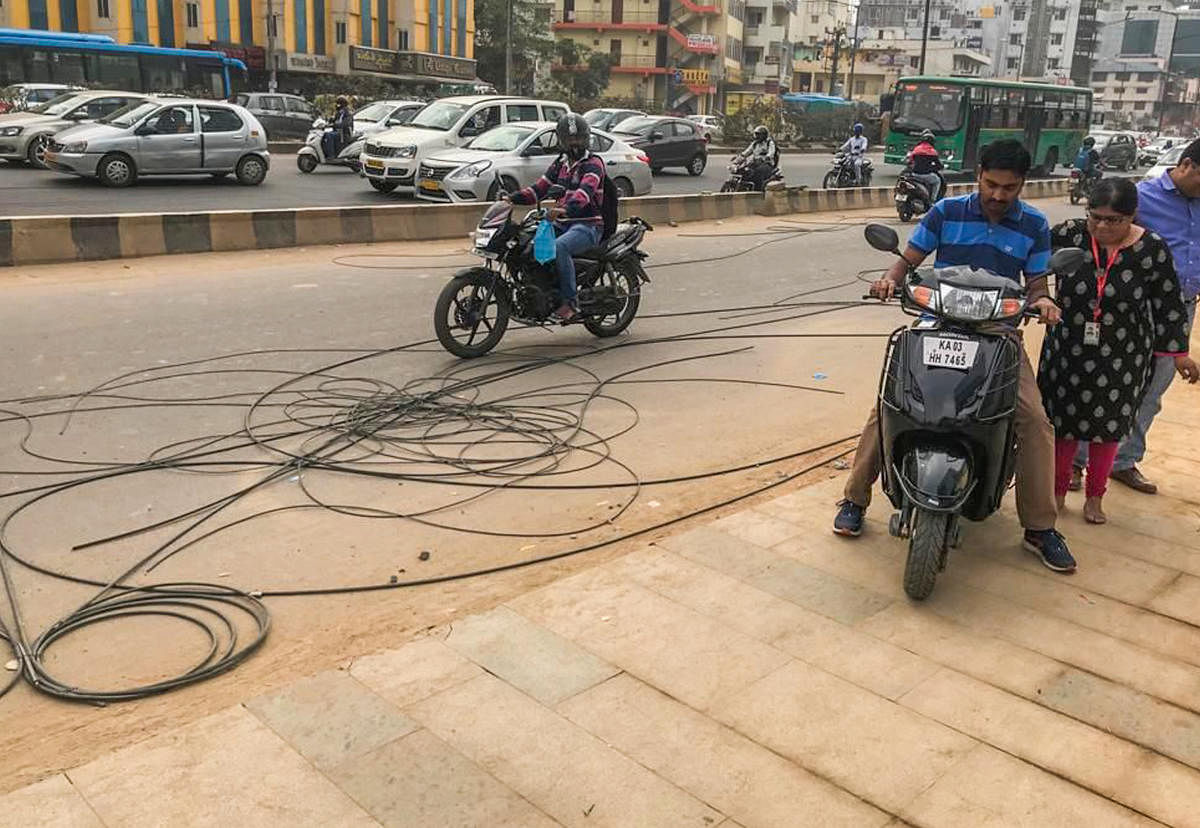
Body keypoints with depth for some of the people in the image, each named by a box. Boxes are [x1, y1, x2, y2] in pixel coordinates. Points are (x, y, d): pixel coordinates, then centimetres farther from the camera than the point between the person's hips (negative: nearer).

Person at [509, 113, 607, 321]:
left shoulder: (593, 163, -6)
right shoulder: (560, 163, 18)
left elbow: (586, 190, -26)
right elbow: (539, 188, 14)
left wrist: (565, 208, -45)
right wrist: (513, 198, -4)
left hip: (588, 224, -7)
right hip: (561, 224, 8)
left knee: (559, 247, -36)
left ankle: (569, 302, -29)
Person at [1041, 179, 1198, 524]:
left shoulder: (1151, 248, -10)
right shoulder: (1067, 235, -11)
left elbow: (1168, 304, -1)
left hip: (1121, 359, 0)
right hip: (1068, 350, 0)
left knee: (1107, 426, 12)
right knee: (1062, 421, 9)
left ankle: (1095, 496, 30)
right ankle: (1057, 489, 29)